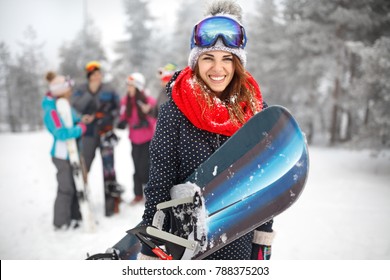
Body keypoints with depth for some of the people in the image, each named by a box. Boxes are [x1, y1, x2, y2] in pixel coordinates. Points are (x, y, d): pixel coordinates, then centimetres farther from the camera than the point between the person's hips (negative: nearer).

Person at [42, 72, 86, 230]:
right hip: (62, 154, -9)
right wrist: (80, 128, -18)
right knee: (66, 187, -1)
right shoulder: (52, 110, -20)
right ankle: (61, 222, 12)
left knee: (75, 185, 16)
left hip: (71, 152, 9)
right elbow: (61, 133, -27)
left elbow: (73, 121, 20)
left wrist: (82, 120, 0)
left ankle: (75, 216, 28)